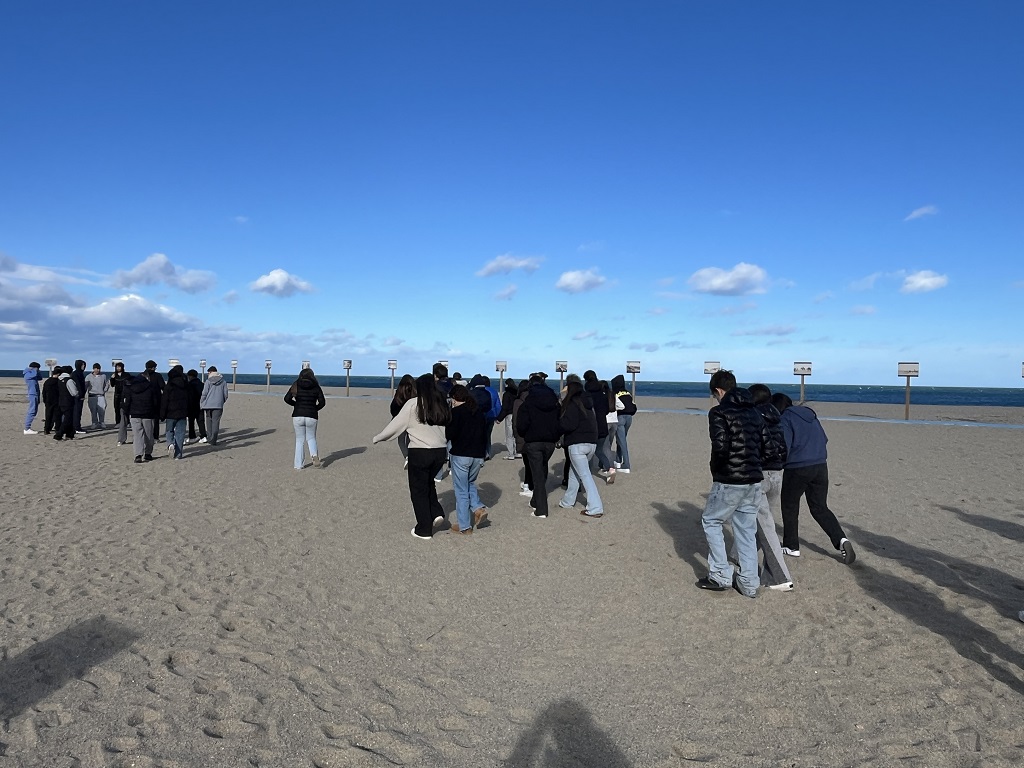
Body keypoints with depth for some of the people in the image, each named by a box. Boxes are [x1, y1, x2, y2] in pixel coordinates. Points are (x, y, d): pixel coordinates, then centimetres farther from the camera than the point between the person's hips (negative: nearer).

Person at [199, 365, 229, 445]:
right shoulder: (223, 381, 5)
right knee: (216, 422, -1)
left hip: (209, 404, -1)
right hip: (218, 405, 1)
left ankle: (209, 438, 16)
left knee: (209, 421, 14)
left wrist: (201, 404, 7)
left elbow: (204, 393, -3)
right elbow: (225, 394, 8)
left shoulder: (208, 381, -2)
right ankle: (213, 440, -8)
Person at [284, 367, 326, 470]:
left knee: (299, 440, 11)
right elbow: (322, 402, -4)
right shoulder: (316, 387, 1)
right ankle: (314, 456, -11)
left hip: (297, 416, 0)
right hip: (311, 417, 0)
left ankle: (299, 464, 11)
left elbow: (287, 399, -3)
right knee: (311, 438, 16)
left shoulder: (296, 385, 2)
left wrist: (296, 404, 14)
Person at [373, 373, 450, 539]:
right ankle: (436, 513, 12)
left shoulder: (413, 404, -9)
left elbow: (396, 425, -3)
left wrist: (377, 438, 9)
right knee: (428, 483, 27)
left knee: (419, 490, 10)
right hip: (440, 451, 5)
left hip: (420, 452, -5)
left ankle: (424, 530, 15)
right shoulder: (442, 404, 3)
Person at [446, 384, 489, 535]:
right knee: (470, 483, 26)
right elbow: (485, 435, 14)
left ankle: (464, 525, 9)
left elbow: (449, 434, -16)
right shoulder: (479, 412, 10)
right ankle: (478, 508, 5)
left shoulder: (455, 412, -10)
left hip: (460, 455, -6)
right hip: (478, 455, 6)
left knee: (461, 490, 4)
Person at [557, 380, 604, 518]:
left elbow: (569, 424, -18)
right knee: (574, 472, 20)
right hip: (592, 443, 8)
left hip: (577, 444, -8)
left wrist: (558, 418, 0)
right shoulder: (586, 404, 15)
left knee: (585, 475, -6)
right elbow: (592, 423, 15)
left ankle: (595, 508, -9)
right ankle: (568, 501, 30)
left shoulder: (572, 403, -8)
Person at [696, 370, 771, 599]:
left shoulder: (719, 412, -12)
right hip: (754, 479, 7)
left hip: (729, 480, -7)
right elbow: (767, 443, 9)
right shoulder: (753, 412, 11)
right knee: (747, 530, 14)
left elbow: (721, 446, -22)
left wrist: (716, 469, -5)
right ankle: (749, 583, 19)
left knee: (711, 522, 11)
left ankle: (720, 575, 11)